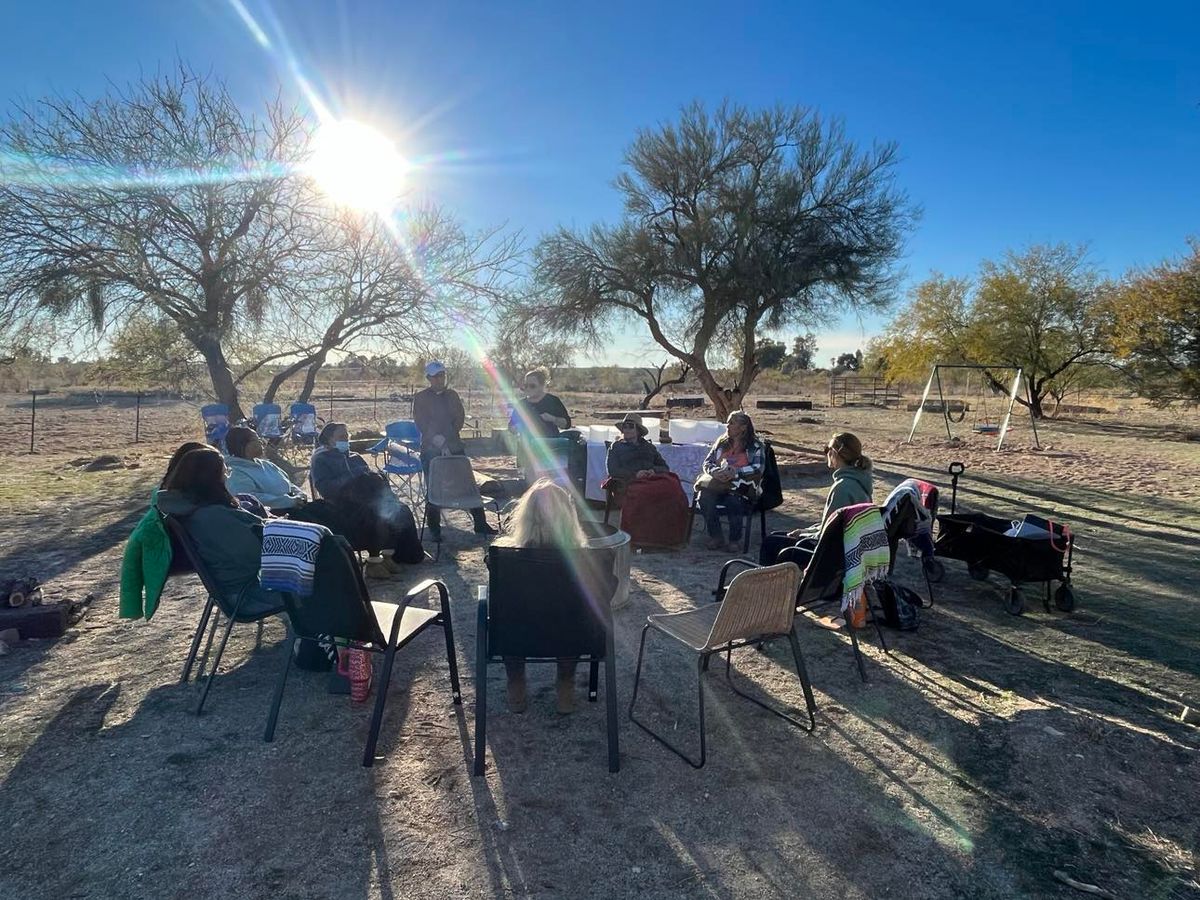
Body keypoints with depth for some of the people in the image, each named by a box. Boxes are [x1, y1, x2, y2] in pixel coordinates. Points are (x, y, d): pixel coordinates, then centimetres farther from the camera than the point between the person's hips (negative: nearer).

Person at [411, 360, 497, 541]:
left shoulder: (452, 395, 12)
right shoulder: (421, 399, 0)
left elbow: (460, 418, 8)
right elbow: (422, 425, -8)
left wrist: (448, 439, -4)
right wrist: (439, 443, -17)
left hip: (454, 447, 4)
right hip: (431, 451, -3)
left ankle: (480, 524, 9)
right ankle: (434, 529, 13)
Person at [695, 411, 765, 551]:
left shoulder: (755, 446, 4)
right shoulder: (722, 442, 18)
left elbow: (758, 468, -11)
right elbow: (707, 463, 13)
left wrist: (735, 472, -22)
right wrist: (715, 471, -11)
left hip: (742, 488, -4)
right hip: (719, 485, 4)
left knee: (733, 500, -37)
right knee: (705, 496, -29)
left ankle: (735, 540, -15)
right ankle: (715, 538, -15)